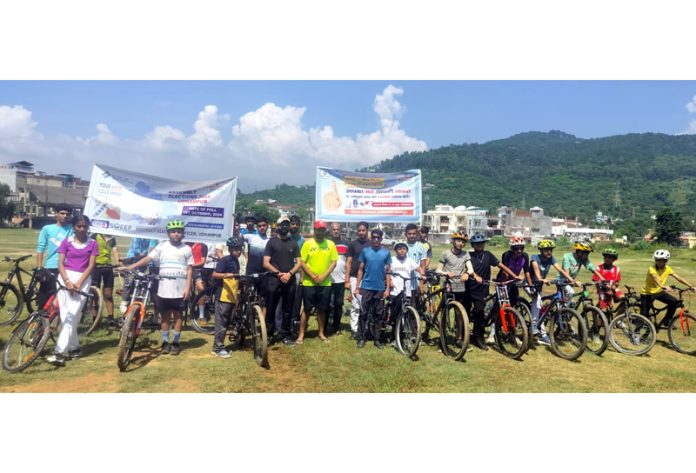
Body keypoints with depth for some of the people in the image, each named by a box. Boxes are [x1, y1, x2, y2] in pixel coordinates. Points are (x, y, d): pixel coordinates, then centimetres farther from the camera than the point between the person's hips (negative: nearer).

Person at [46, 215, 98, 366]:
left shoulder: (93, 244, 3)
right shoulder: (66, 242, 6)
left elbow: (91, 266, -2)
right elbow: (60, 264, 1)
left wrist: (79, 283, -12)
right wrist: (68, 282, -12)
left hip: (83, 280, -2)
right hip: (65, 278, 2)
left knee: (72, 315, -11)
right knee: (65, 315, 1)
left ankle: (60, 352, -12)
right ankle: (74, 348, 15)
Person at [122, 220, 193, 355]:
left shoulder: (186, 249, 4)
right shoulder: (162, 246, 6)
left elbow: (189, 269, 2)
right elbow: (148, 258, -3)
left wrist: (188, 287, -6)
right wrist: (130, 267, -15)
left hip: (180, 288, -1)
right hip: (164, 288, 1)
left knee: (178, 315, 5)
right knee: (165, 315, 8)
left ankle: (176, 342, 16)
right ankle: (165, 342, 20)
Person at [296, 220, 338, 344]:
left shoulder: (331, 244, 2)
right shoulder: (308, 243, -4)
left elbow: (333, 262, 1)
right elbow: (302, 263, -5)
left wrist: (324, 276, -11)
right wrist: (313, 276, -13)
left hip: (325, 283, 2)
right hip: (309, 283, -2)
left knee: (322, 309, 11)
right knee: (307, 309, 4)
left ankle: (321, 333, 25)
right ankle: (301, 334, 14)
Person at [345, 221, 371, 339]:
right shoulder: (352, 244, 4)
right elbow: (348, 263, 3)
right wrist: (347, 280, -4)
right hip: (355, 278, -1)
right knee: (355, 305, 0)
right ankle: (355, 329, 6)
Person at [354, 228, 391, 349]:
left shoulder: (386, 252, 2)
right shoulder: (365, 251, 1)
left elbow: (388, 272, 3)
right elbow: (360, 269, 5)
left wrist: (388, 288, -2)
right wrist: (357, 286, 0)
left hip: (380, 288, 1)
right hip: (366, 287, -1)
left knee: (379, 315, 7)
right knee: (363, 313, 3)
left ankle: (377, 339, 17)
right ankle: (361, 338, 12)